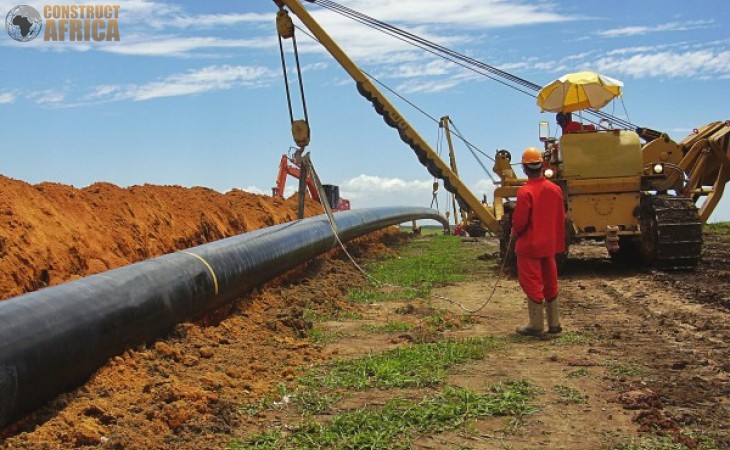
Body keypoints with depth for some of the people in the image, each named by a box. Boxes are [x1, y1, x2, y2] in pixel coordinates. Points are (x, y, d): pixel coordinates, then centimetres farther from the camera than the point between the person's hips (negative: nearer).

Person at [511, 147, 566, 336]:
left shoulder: (525, 192, -19)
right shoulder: (555, 189, 0)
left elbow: (519, 220, -17)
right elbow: (561, 218, 6)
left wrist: (514, 233, 4)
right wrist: (558, 241, 16)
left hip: (529, 245, -6)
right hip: (549, 244, 6)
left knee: (532, 284, 3)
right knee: (550, 283, 15)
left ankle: (536, 326, 8)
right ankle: (554, 323, 23)